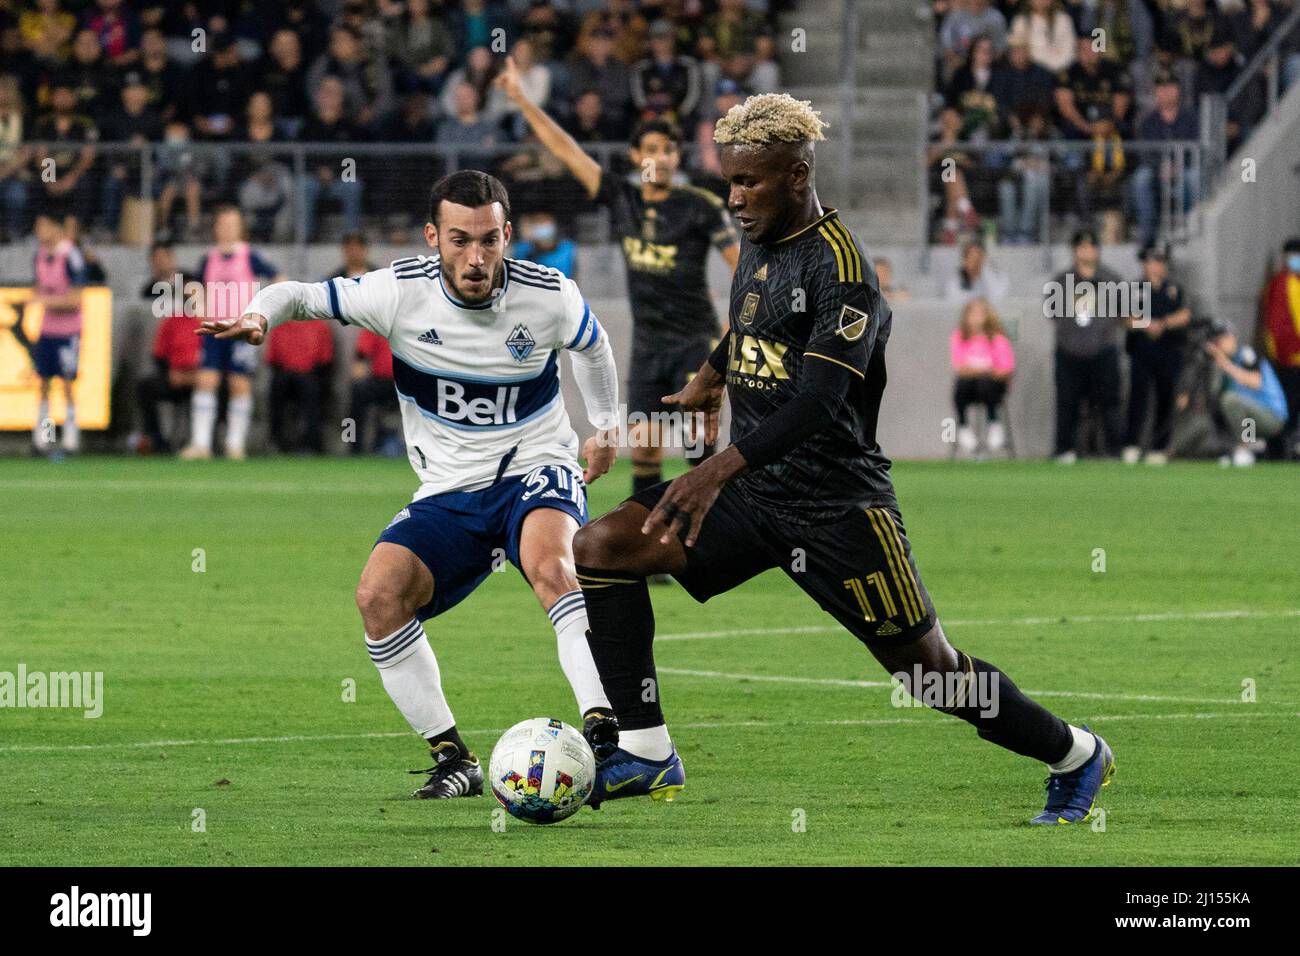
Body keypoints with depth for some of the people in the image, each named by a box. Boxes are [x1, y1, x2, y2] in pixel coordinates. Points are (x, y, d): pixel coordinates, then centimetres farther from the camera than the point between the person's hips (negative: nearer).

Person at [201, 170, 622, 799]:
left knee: (550, 565, -36)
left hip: (537, 469, -2)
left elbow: (591, 344, 15)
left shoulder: (549, 297, -9)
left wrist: (604, 426, 17)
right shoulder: (402, 292, -10)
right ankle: (452, 758, -9)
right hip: (450, 491, 3)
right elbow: (300, 296, -1)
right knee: (379, 594, -21)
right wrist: (259, 317, -22)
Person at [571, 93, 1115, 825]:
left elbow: (818, 400, -27)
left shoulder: (839, 263, -18)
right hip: (752, 491, 7)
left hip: (835, 503, -7)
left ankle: (1077, 757, 24)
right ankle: (644, 752, -8)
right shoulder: (758, 243, 8)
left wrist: (719, 472, -36)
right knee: (600, 549, -10)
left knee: (928, 668, 0)